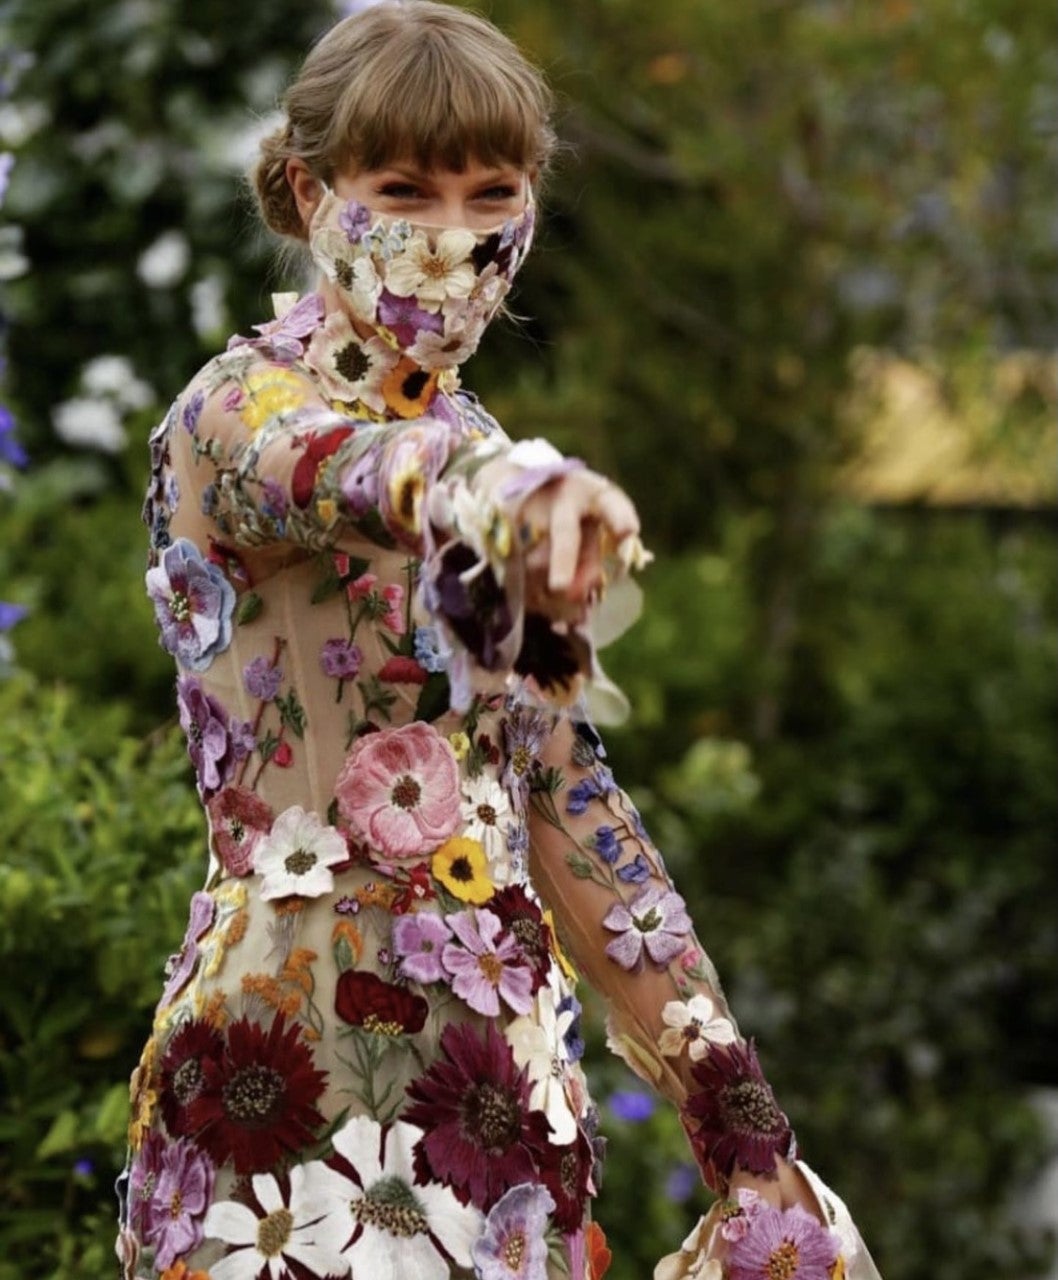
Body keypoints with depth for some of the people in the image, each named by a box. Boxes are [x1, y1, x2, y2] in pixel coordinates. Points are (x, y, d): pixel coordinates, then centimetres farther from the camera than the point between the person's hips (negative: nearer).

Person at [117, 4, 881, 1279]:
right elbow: (340, 469, -32)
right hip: (302, 1065, -6)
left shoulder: (483, 454, 13)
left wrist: (738, 1119, 10)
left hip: (508, 1059, 6)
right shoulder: (238, 412, -7)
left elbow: (568, 801, 14)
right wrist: (477, 485, -56)